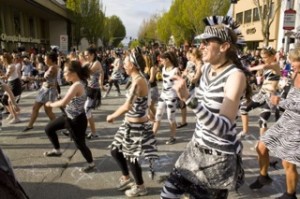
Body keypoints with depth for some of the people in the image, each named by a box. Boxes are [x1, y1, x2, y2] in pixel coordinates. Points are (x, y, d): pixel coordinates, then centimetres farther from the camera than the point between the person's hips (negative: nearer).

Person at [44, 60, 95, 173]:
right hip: (69, 116, 10)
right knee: (49, 129, 17)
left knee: (80, 144, 7)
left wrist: (51, 104, -12)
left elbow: (63, 103, -30)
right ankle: (57, 151, 38)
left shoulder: (76, 86, -27)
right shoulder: (78, 83, 4)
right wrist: (54, 103, -2)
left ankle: (91, 164, 29)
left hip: (77, 120, -10)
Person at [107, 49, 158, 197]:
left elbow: (127, 107, -27)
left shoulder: (138, 81, -23)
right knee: (116, 151, 19)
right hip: (131, 124, 9)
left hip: (136, 125, -9)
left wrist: (112, 116, -13)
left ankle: (140, 187, 31)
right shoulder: (139, 79, 7)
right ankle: (126, 178, 40)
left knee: (130, 157, 9)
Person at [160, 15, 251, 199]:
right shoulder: (206, 68, 1)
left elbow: (223, 127, -31)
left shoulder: (235, 75, -21)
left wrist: (189, 98, -40)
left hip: (219, 157, -7)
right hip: (196, 149, 7)